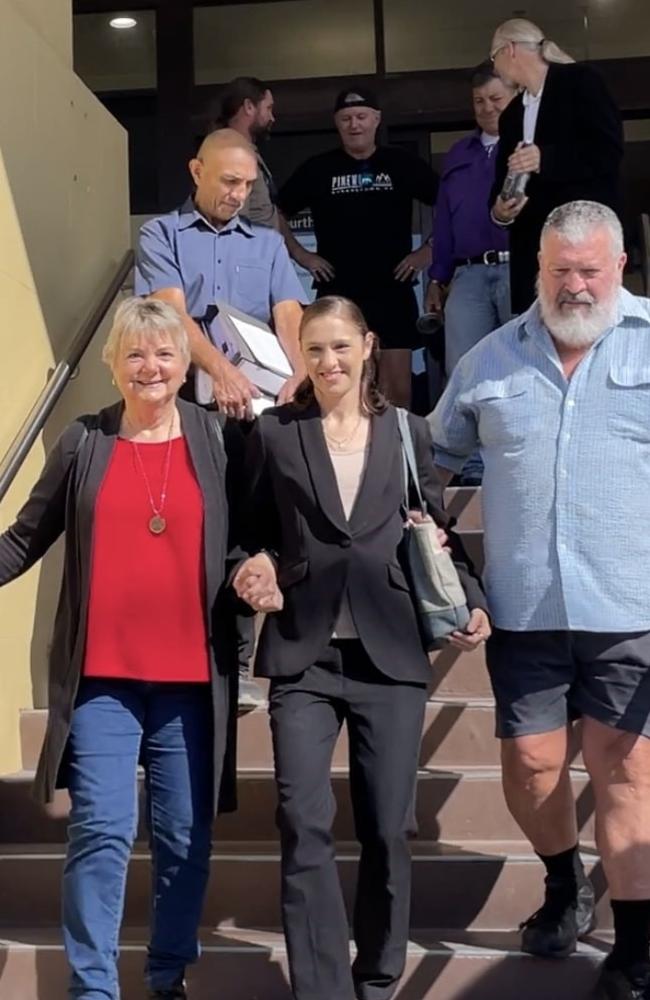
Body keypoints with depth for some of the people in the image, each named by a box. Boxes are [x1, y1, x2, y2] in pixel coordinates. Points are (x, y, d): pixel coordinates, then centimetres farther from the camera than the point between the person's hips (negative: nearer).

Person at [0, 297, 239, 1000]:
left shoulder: (215, 440, 4)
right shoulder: (83, 442, 3)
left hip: (191, 675, 1)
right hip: (102, 675, -1)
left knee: (185, 836, 10)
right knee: (102, 831, -5)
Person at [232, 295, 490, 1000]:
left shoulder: (408, 431, 9)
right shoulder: (273, 432, 6)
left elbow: (436, 532, 12)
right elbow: (256, 531, 12)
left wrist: (469, 600, -3)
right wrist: (256, 569, -10)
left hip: (390, 653, 1)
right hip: (303, 654, -1)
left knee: (387, 829, 7)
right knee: (304, 825, -9)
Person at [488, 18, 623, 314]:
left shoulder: (579, 81, 2)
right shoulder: (511, 114, 23)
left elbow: (609, 149, -9)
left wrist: (546, 158, -19)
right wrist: (498, 209, -2)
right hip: (532, 244, 6)